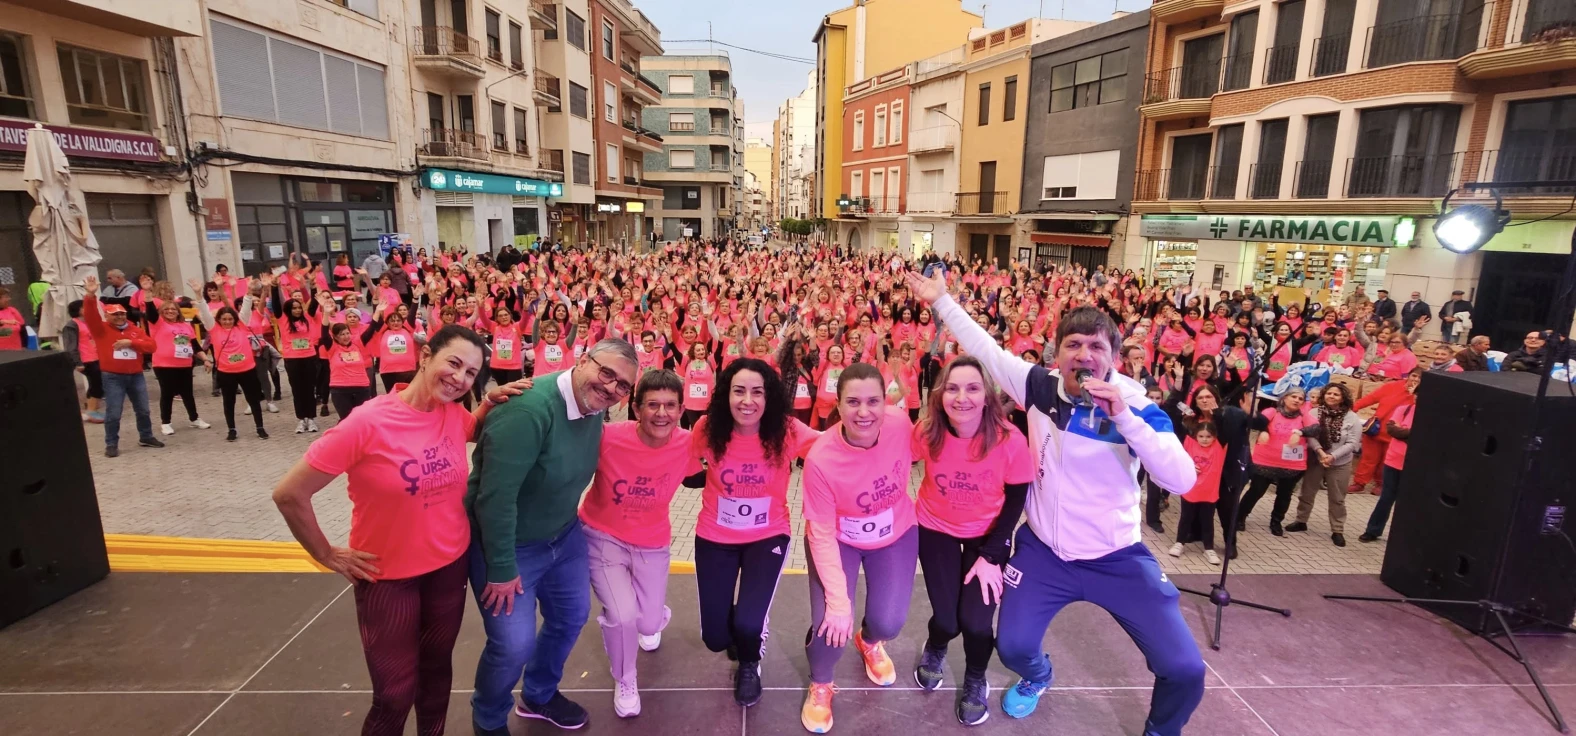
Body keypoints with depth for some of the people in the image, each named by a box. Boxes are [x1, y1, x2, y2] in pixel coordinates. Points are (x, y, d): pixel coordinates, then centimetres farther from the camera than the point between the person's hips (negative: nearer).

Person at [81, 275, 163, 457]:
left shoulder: (135, 330, 8)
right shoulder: (101, 329, -2)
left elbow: (152, 346, -1)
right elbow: (90, 315, -20)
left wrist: (131, 343, -16)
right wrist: (91, 295, -34)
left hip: (136, 375, 4)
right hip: (112, 377, -3)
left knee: (143, 410, 13)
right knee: (113, 413, -2)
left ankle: (146, 437, 27)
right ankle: (111, 444, 8)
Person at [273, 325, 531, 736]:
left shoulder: (455, 416, -9)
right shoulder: (368, 423, -24)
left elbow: (476, 430, 17)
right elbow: (289, 494, -17)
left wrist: (491, 404, -5)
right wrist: (328, 556, -9)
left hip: (451, 565, 5)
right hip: (388, 576, -5)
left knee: (437, 668, 24)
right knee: (395, 693, 9)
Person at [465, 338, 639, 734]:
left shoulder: (594, 409, -7)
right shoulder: (528, 409, -33)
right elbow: (496, 494, -31)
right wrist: (502, 568, -24)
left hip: (564, 536, 8)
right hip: (506, 542, -8)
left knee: (571, 617, 19)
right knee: (514, 644, -4)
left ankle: (539, 696, 46)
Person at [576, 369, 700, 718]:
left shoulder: (687, 444, -20)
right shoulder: (608, 438, -28)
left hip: (651, 544, 2)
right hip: (603, 537, -2)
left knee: (649, 624, 10)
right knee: (623, 615, -17)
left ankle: (654, 617, 53)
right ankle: (624, 681, 19)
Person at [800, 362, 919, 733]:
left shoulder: (900, 424, -27)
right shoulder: (820, 459, -33)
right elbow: (822, 536, -25)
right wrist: (838, 602, -26)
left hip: (896, 534, 3)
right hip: (839, 540, -2)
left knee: (889, 622, -4)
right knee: (831, 624, -14)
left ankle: (870, 642, 37)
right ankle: (820, 685, 23)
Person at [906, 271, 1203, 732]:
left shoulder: (1138, 407, -14)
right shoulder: (1040, 386, -8)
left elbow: (1183, 480, -26)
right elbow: (984, 348, -1)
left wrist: (1123, 416, -34)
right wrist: (941, 300, 1)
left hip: (1117, 557, -1)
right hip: (1043, 550, 2)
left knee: (1185, 670, -5)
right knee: (1013, 646, 2)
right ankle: (1037, 677, 42)